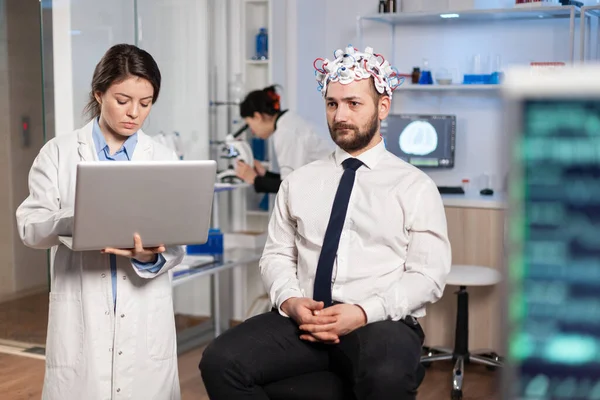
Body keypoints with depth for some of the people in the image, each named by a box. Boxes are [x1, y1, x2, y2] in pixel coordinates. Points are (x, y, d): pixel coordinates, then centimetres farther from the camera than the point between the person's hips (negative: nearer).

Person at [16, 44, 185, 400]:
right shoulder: (59, 153, 2)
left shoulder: (164, 158, 5)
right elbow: (30, 227, -5)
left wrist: (152, 257, -22)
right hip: (81, 315, -1)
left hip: (145, 318, 1)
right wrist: (76, 221, -24)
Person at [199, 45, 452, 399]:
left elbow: (428, 275, -1)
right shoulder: (298, 182, 16)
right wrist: (290, 301, -8)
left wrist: (364, 312, -16)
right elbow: (276, 255, 14)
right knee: (221, 361, -22)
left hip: (382, 323, -3)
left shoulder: (416, 187, 5)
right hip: (303, 319, 4)